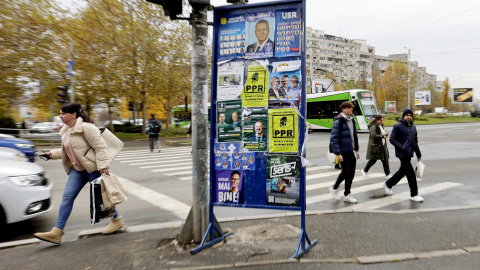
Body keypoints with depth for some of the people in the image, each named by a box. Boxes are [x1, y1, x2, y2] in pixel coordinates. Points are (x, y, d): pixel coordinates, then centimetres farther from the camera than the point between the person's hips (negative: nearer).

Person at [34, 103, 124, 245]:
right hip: (77, 169, 8)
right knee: (67, 197, 2)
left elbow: (100, 147, -22)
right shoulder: (67, 130, 12)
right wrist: (53, 154, 13)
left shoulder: (86, 127, -18)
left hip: (92, 168, -8)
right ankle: (57, 232, 6)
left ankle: (117, 220, 23)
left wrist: (103, 166, -26)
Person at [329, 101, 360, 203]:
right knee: (346, 172, -3)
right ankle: (334, 188, 20)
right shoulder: (338, 121, -12)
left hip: (351, 152, 7)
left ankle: (347, 195, 22)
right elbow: (333, 138, -17)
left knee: (351, 173, 9)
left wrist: (356, 150, 16)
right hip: (343, 153, -7)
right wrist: (338, 153, -20)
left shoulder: (352, 120, 12)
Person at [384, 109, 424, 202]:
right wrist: (402, 148, -20)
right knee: (411, 173, -6)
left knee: (403, 171, 16)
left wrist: (418, 154, 19)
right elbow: (392, 139, -11)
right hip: (402, 154, -8)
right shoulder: (398, 126, -9)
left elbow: (415, 142, 20)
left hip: (409, 154, 8)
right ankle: (414, 194, 6)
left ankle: (388, 184, 33)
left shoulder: (413, 126, 13)